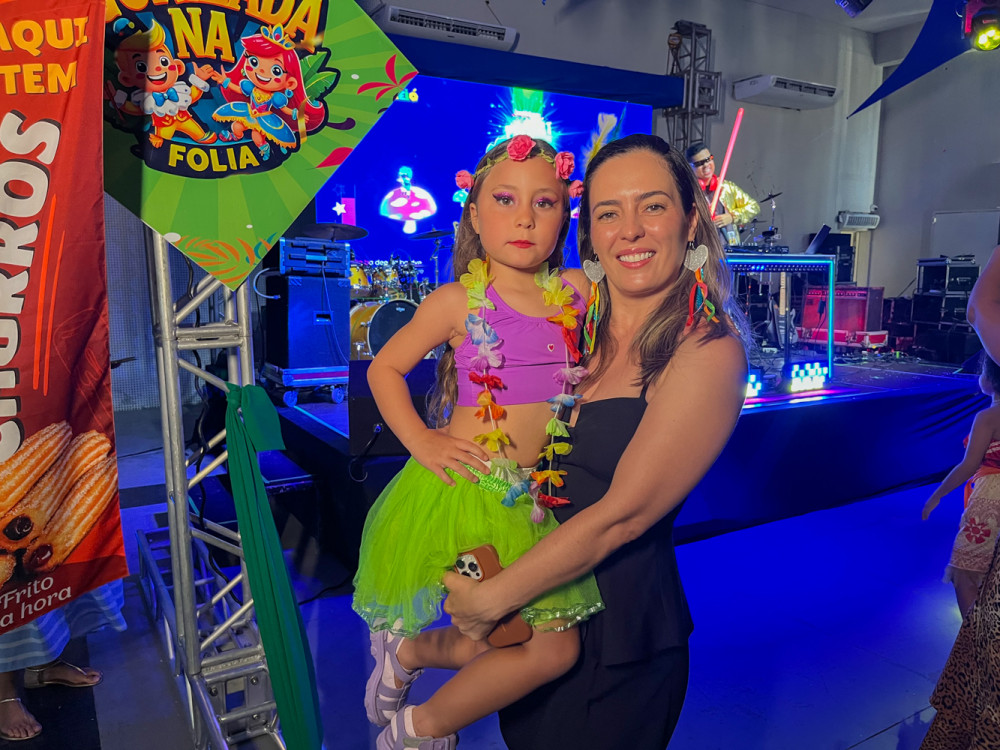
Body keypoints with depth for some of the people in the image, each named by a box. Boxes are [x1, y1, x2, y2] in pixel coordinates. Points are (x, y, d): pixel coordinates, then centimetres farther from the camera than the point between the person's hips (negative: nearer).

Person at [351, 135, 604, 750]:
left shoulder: (575, 292, 4)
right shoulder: (458, 301, -6)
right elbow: (385, 369, 3)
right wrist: (422, 443, -7)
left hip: (532, 502, 5)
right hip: (464, 490, -5)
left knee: (559, 646, 8)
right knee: (549, 650, -5)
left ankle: (409, 650, 27)